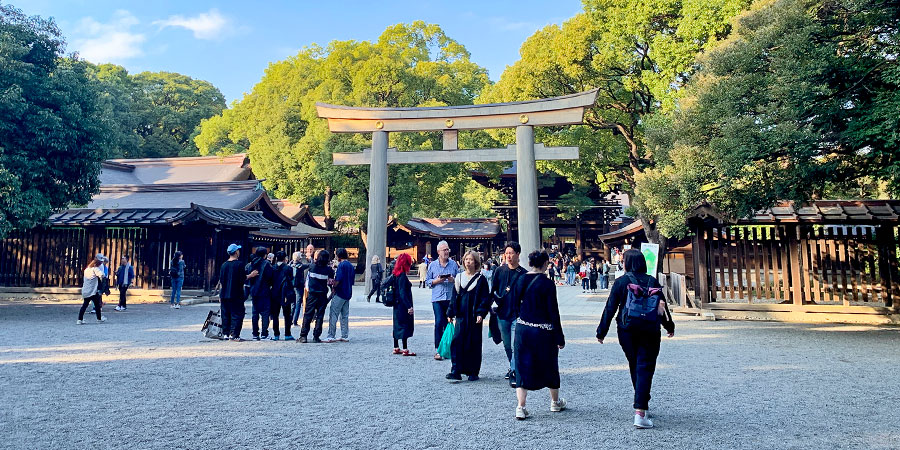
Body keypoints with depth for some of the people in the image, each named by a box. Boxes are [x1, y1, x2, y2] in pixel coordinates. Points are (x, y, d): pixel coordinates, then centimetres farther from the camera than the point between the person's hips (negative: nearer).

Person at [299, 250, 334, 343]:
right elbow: (331, 282, 1)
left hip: (312, 294, 1)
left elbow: (307, 280, 9)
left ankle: (303, 336, 1)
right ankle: (316, 336, 7)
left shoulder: (312, 267, -1)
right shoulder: (328, 269, -5)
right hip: (322, 295, -1)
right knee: (320, 316, 6)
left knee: (307, 315, 4)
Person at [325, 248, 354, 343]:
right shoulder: (351, 265, 13)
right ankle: (345, 336, 13)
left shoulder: (341, 265, -12)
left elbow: (338, 280, -18)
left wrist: (333, 288, -6)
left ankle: (331, 336, -6)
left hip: (340, 293, -8)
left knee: (333, 315, -5)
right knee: (345, 316, 11)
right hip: (348, 294, 8)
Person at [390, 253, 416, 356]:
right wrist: (409, 306, -24)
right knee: (405, 326, -5)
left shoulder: (396, 274, 11)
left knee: (398, 326, 14)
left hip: (397, 306, 10)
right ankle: (405, 350, -3)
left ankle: (396, 348, 21)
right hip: (403, 306, -10)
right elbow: (402, 293, -23)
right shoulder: (402, 276, -18)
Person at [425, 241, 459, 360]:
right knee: (439, 322, -10)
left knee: (449, 323, 8)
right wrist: (436, 281, -10)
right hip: (437, 298, -2)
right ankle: (437, 349, -5)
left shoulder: (454, 264, 8)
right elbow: (427, 281, 7)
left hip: (451, 298, 2)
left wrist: (453, 280, -10)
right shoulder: (432, 265, 6)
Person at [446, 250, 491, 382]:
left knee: (474, 344, 3)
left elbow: (485, 299, -3)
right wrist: (450, 313, 9)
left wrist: (481, 313, -14)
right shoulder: (459, 278, 10)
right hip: (460, 316, 3)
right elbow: (454, 296, 13)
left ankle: (473, 372, 14)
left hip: (474, 316, -3)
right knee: (457, 342, -7)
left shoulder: (480, 279, -1)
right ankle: (456, 371, -6)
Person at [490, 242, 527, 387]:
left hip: (517, 314, -3)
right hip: (502, 314, 3)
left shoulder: (524, 274, -3)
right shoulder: (499, 271, 4)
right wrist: (498, 299, -5)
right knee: (507, 345, 15)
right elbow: (493, 290, 9)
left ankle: (514, 373, -4)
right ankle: (512, 367, 34)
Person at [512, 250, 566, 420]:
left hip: (522, 328, 4)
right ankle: (555, 402, 34)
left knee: (522, 367, 9)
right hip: (543, 331, -3)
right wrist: (560, 338, -6)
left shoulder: (521, 280, 1)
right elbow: (553, 312, -11)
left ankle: (520, 407, 4)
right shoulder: (547, 283, -13)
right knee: (549, 366, 16)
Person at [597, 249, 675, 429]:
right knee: (645, 369, -2)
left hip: (626, 331, 0)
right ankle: (640, 412, -13)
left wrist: (601, 332, 2)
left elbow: (610, 309, -5)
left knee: (634, 367, 18)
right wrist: (669, 326, 22)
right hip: (650, 332, 0)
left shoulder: (621, 282, -6)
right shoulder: (652, 282, -1)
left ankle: (643, 403, 33)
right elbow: (662, 306, 6)